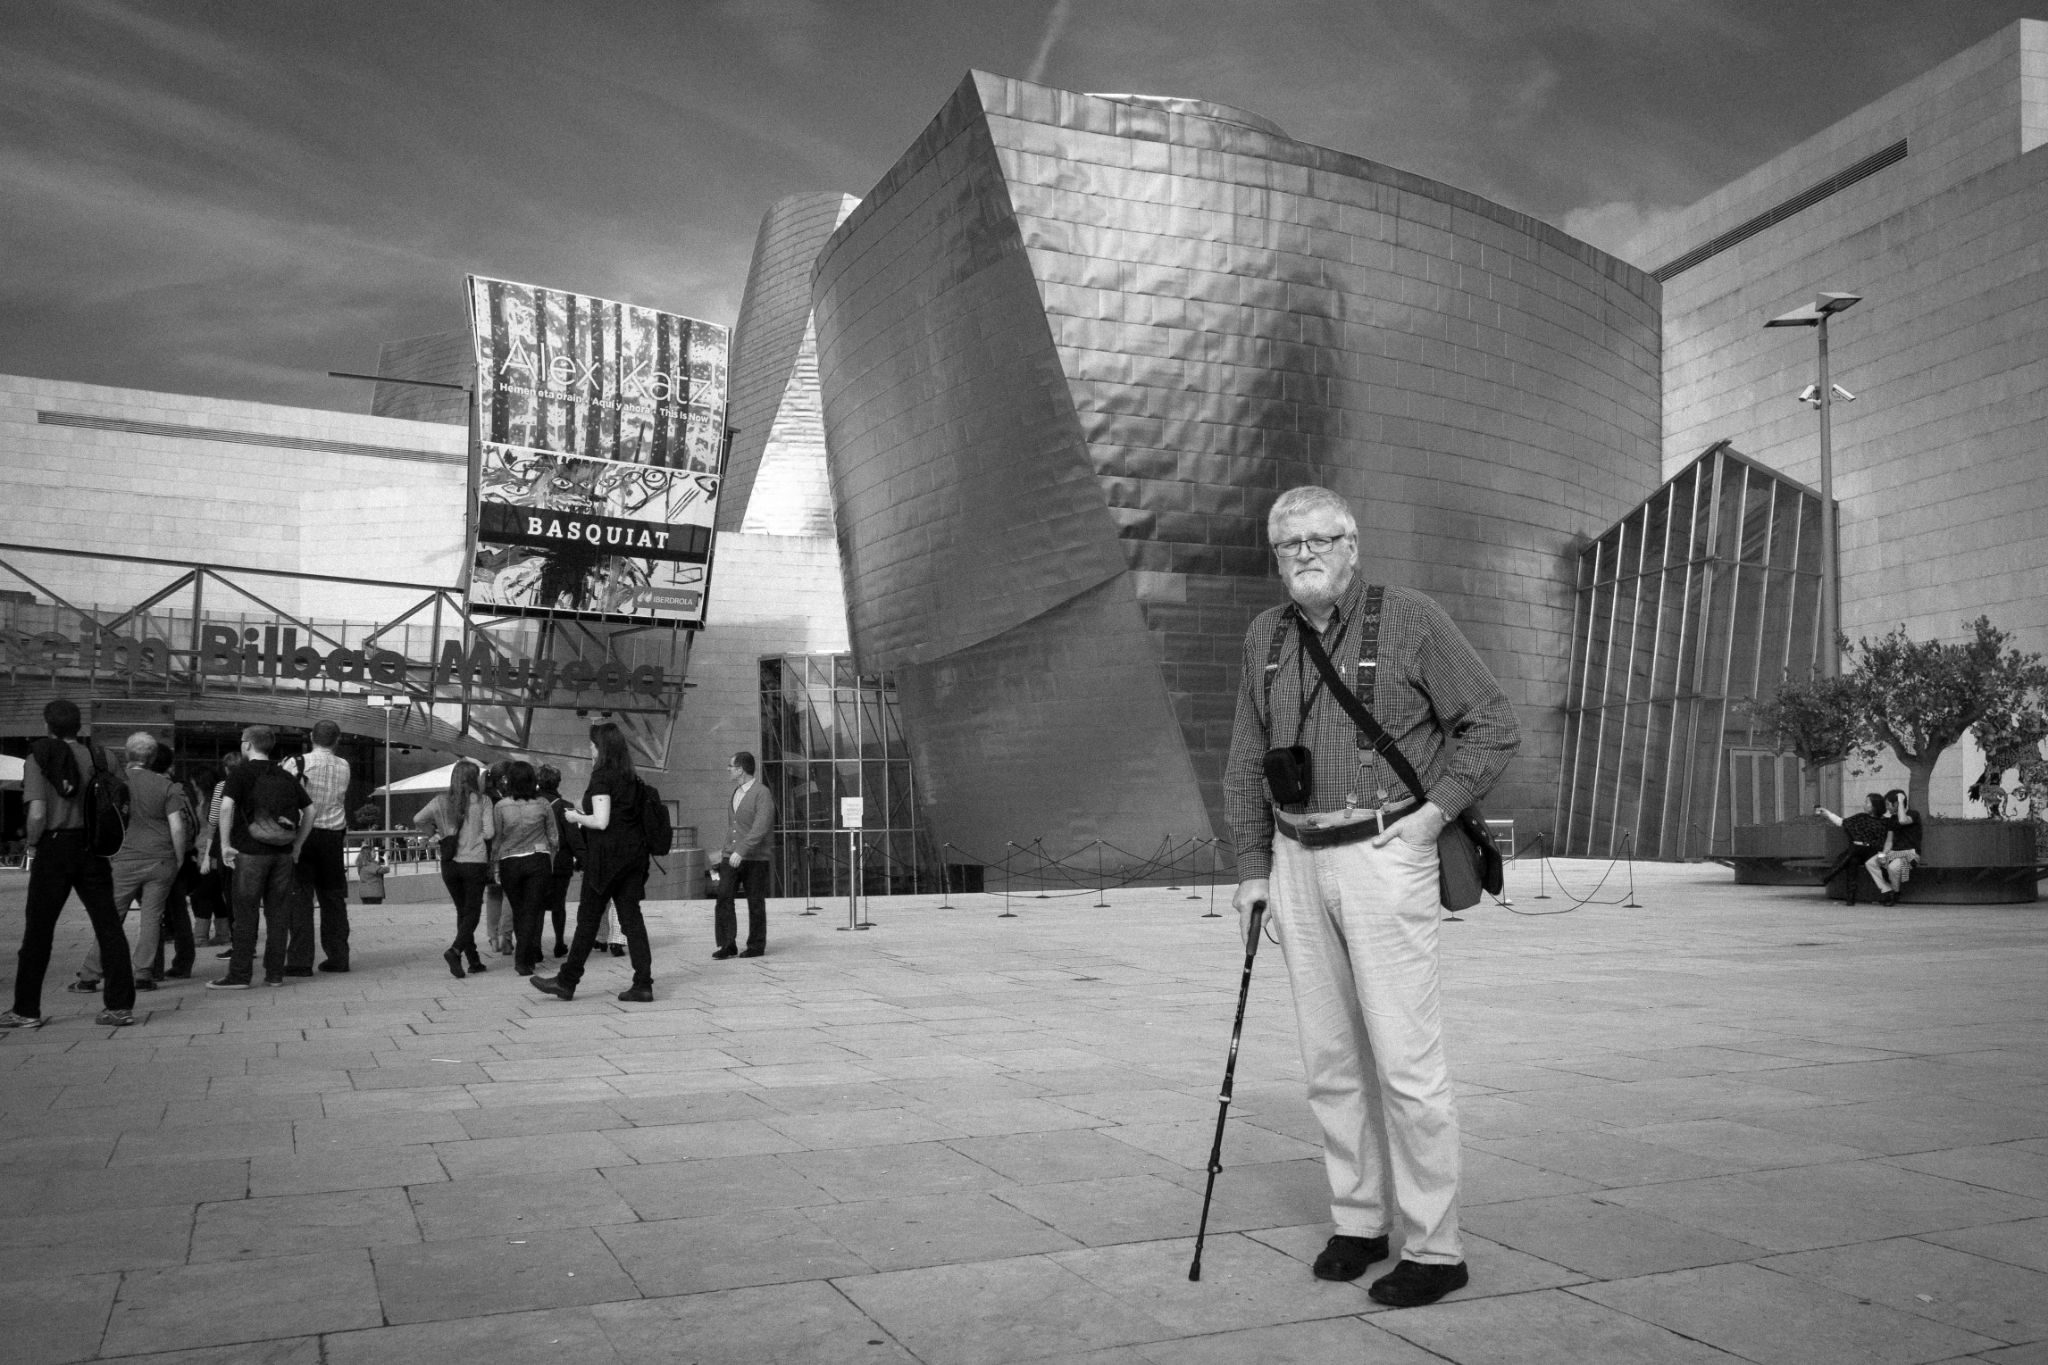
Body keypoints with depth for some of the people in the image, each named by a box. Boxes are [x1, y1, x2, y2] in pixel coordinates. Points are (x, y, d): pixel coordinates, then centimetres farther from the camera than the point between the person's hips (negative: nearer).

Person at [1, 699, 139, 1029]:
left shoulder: (39, 757, -6)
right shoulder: (96, 758, 4)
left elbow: (37, 814, -14)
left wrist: (33, 842, 2)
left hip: (54, 849, -3)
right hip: (92, 850, 3)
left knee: (38, 930, 8)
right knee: (108, 925, 4)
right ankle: (120, 1005, 3)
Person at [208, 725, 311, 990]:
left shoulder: (242, 771, -3)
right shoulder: (285, 777, 12)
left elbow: (226, 805, -17)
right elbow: (310, 811, 9)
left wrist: (226, 843, -11)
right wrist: (297, 845, 12)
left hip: (251, 850, -4)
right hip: (283, 854, 4)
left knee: (245, 914, 1)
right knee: (278, 914, 7)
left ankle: (240, 975, 3)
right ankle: (275, 973, 9)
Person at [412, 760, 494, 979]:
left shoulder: (441, 801, 2)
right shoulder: (482, 801, -7)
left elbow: (417, 821, 5)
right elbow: (489, 832, -11)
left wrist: (435, 833, 16)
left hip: (449, 863, 4)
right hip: (475, 862, -4)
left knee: (462, 910, 15)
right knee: (472, 911, 4)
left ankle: (473, 960, 15)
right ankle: (455, 950, -19)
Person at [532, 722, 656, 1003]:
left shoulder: (602, 777, -10)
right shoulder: (631, 778, 11)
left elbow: (601, 821, -18)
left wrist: (577, 817, 0)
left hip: (606, 855, -7)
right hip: (633, 852, 7)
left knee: (588, 917, 3)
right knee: (631, 917, 5)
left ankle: (566, 982, 13)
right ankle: (643, 984, 1)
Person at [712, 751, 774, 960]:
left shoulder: (762, 793, -11)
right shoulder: (735, 793, 14)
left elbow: (761, 828, -21)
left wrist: (741, 851, -27)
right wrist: (726, 850, 21)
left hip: (754, 859, -6)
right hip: (732, 858, 6)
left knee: (755, 903, 3)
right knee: (723, 899, -6)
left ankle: (756, 946, 14)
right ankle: (727, 946, -2)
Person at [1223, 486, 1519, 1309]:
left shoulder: (1410, 621, -6)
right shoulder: (1266, 638, 10)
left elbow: (1494, 728, -2)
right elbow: (1245, 763, 15)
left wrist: (1436, 811, -12)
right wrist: (1252, 869, 10)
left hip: (1383, 855, -5)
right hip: (1297, 862, 6)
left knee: (1405, 1057, -5)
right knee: (1329, 1056, 11)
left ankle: (1434, 1249, 6)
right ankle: (1358, 1220, 24)